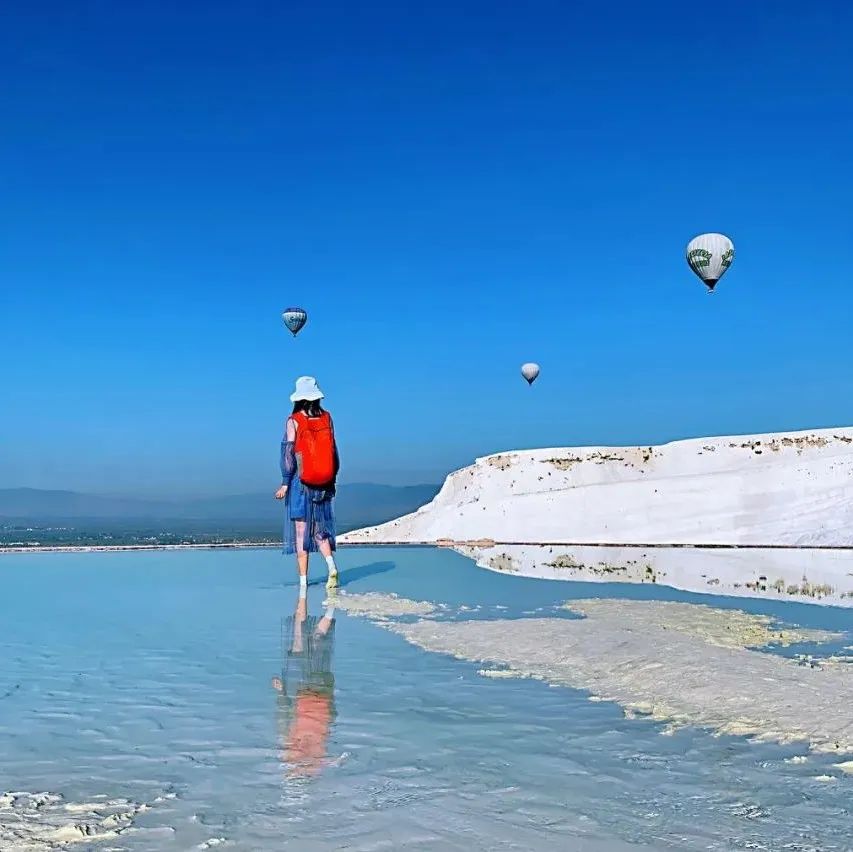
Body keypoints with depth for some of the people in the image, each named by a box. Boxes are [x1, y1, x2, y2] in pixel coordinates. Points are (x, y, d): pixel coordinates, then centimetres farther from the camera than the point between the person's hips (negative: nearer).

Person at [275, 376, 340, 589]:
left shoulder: (293, 421, -8)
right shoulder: (326, 418, 3)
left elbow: (289, 453, -9)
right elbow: (333, 449, 7)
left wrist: (285, 483, -5)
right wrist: (332, 478, 15)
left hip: (300, 483, -3)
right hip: (324, 483, 3)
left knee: (301, 531, 3)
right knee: (320, 528, 13)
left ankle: (303, 579, 4)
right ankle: (331, 565, -9)